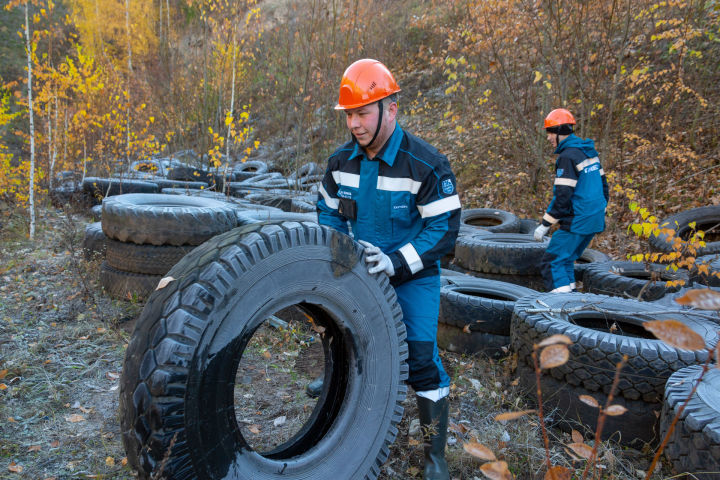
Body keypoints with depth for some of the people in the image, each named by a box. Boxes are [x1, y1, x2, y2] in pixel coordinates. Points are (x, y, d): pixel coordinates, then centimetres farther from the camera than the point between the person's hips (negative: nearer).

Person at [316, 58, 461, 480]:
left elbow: (445, 228, -19)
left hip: (414, 277, -5)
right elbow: (328, 212, 9)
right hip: (360, 273, 5)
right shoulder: (341, 162, -3)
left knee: (421, 360, -8)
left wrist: (397, 262, -28)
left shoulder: (426, 164, -19)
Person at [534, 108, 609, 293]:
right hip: (595, 220, 10)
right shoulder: (589, 151, 13)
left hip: (577, 222, -9)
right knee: (565, 259, 19)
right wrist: (601, 211, 27)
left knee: (552, 262, -5)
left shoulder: (567, 156, -17)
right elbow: (602, 183, 19)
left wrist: (544, 225, -15)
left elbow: (562, 196, -21)